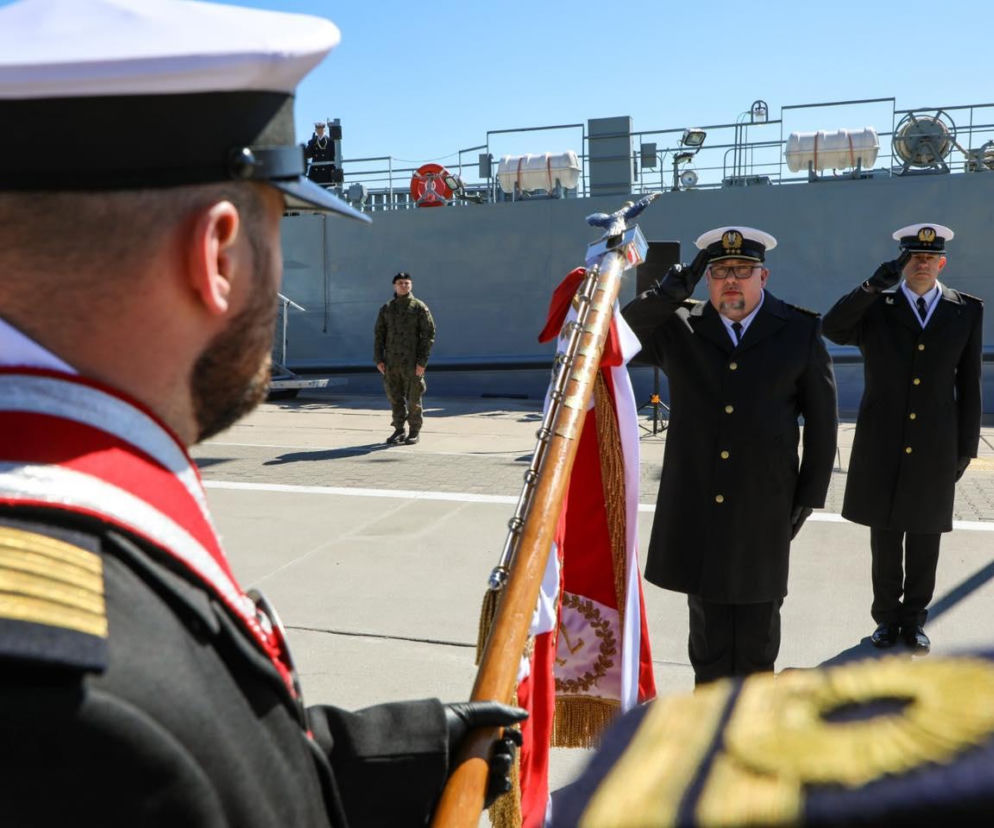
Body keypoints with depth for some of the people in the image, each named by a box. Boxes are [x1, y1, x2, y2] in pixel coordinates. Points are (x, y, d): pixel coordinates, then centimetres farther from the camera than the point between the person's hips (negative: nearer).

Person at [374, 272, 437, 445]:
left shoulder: (420, 307, -2)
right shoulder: (386, 308, 9)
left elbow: (429, 334, -5)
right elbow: (379, 334, 9)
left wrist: (422, 362, -12)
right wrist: (378, 359, 0)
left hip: (412, 362, -3)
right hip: (391, 362, 3)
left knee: (413, 398, 1)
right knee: (395, 397, 7)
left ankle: (415, 431, 13)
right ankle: (398, 430, 16)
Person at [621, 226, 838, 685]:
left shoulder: (799, 331, 0)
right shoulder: (677, 328, 2)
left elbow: (821, 418, 3)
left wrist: (810, 493, 0)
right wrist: (663, 296, -18)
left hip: (763, 505, -1)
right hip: (696, 505, 1)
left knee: (757, 620, 12)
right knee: (707, 615, 12)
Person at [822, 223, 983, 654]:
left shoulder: (967, 311, 2)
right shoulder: (875, 306, -1)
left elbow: (969, 384, 4)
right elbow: (832, 329, -21)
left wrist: (966, 447, 3)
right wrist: (873, 285, -32)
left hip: (935, 448, 1)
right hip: (881, 445, -1)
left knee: (924, 541, 11)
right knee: (885, 538, 9)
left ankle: (914, 619, 27)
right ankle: (887, 616, 25)